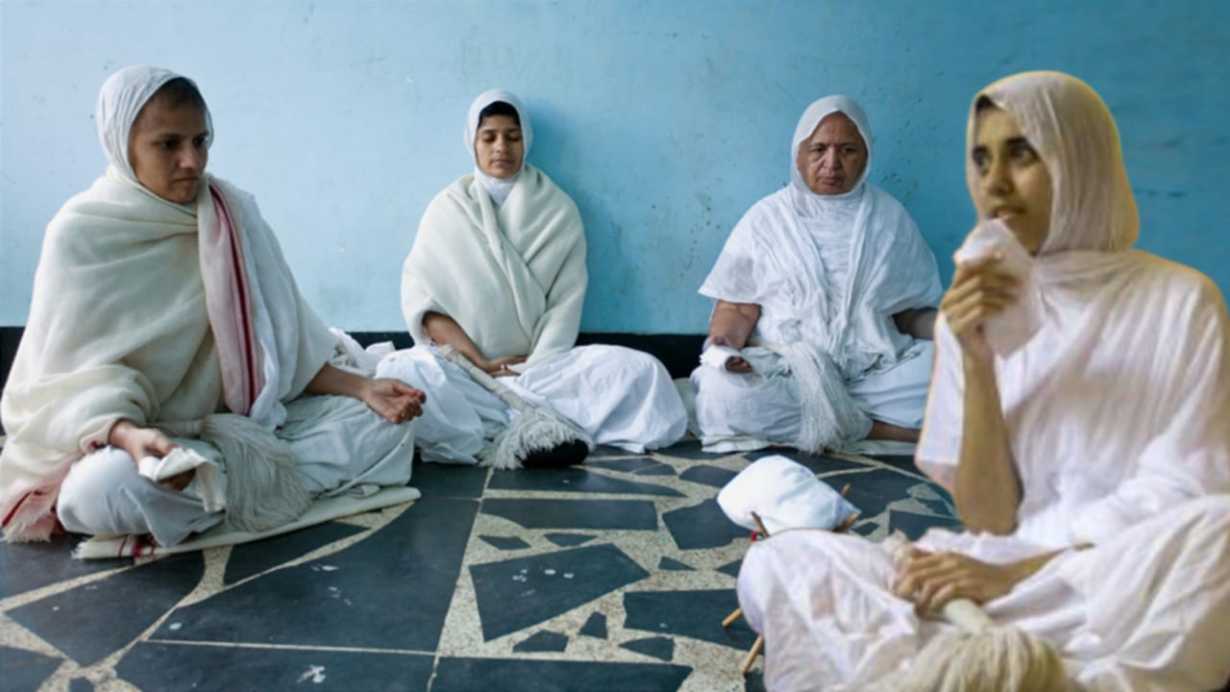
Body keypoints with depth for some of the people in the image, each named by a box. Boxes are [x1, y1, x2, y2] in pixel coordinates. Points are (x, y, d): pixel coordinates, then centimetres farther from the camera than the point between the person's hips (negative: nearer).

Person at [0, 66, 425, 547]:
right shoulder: (81, 234, -10)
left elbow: (283, 345, 3)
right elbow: (73, 378, -13)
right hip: (133, 435, -4)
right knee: (107, 486, -38)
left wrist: (361, 387, -10)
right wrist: (129, 435, -34)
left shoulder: (232, 214, 0)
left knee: (386, 423, -10)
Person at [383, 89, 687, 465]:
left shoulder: (558, 209, 8)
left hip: (543, 362, 1)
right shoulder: (448, 208, 8)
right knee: (399, 372, -33)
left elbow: (566, 302, 1)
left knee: (641, 370, -24)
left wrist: (535, 367, -14)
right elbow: (421, 298, -1)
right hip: (463, 365, -1)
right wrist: (479, 363, -12)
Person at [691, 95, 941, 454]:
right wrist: (726, 340, -19)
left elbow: (912, 310, 12)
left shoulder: (890, 216, 11)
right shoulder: (766, 218, 6)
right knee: (723, 391, -33)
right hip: (782, 372, -1)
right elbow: (737, 307, 4)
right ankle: (875, 428, -19)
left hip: (875, 371, 2)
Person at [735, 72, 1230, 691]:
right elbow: (989, 522, -1)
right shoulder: (972, 315, 4)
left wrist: (1016, 574, -18)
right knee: (778, 561, -16)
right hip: (1005, 582, 2)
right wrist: (977, 365, -14)